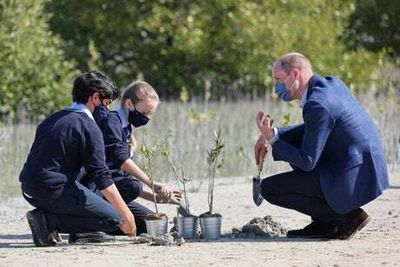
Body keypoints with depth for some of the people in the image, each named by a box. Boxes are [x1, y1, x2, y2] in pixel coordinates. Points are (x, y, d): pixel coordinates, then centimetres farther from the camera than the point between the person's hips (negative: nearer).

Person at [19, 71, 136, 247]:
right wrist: (126, 214, -13)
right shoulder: (89, 128, -9)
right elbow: (101, 177, -15)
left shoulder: (53, 119, 17)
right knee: (113, 220, -3)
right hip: (54, 190, -9)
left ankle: (47, 219, 4)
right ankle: (48, 220, -10)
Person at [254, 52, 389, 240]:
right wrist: (274, 133, 10)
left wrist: (272, 140, -8)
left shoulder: (317, 105, -20)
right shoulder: (333, 83, 9)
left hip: (351, 181, -10)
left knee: (269, 188, -4)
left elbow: (307, 162, -18)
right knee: (293, 143, 22)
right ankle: (324, 223, 16)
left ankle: (346, 216, -3)